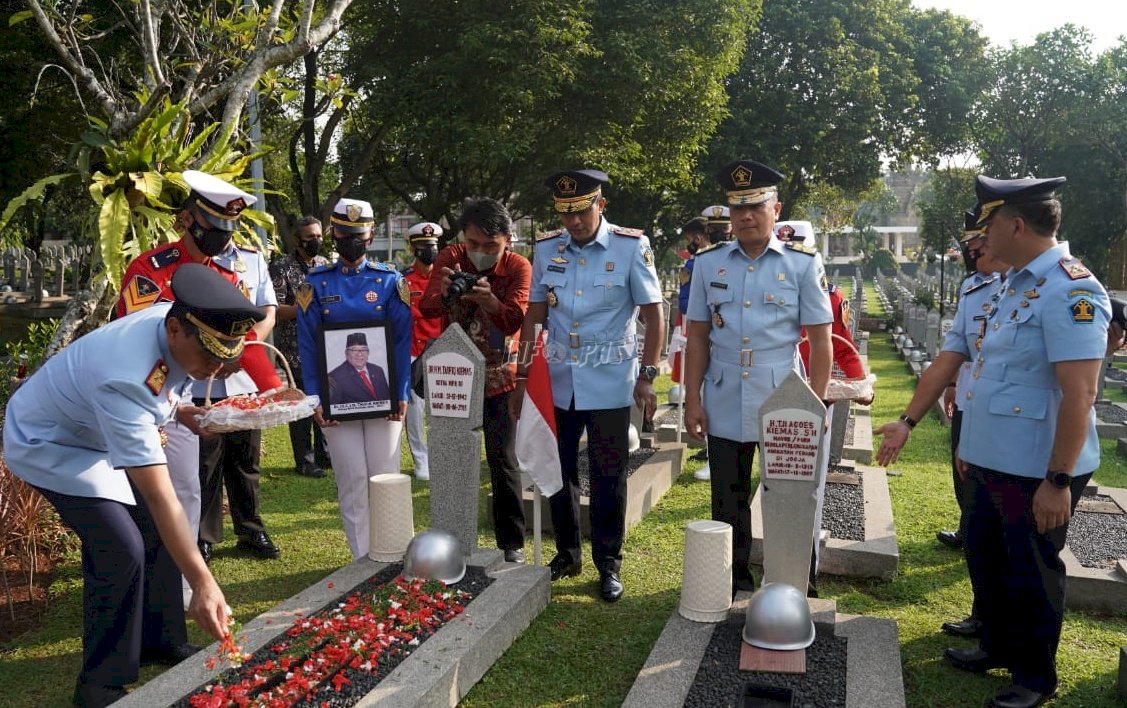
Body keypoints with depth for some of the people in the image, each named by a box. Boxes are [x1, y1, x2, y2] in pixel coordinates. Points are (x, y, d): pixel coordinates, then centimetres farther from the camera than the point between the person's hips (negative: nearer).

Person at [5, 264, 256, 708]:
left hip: (96, 433, 8)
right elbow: (159, 496, -43)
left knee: (155, 531, 7)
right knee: (121, 550, -18)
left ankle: (160, 642, 24)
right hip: (48, 446, -8)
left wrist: (177, 410, -3)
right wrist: (203, 583, -43)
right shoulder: (126, 381, -42)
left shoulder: (174, 320, -19)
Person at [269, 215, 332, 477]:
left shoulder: (325, 264, 12)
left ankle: (324, 454, 23)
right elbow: (273, 309, -12)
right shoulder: (282, 266, -6)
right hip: (296, 347, -5)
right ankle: (305, 461, 11)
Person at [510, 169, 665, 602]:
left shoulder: (631, 247, -7)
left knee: (608, 477, 4)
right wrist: (522, 375, 5)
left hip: (610, 384, -3)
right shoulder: (546, 249, 3)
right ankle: (567, 554, 29)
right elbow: (535, 315, 8)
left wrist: (646, 376, -11)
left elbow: (653, 315, -6)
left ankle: (609, 564, 19)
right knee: (558, 471, 12)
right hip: (557, 382, 4)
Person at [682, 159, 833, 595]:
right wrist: (692, 400, 1)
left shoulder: (803, 264, -2)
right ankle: (732, 586, 30)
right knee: (728, 506, 14)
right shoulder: (708, 264, 4)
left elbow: (820, 340, -2)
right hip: (724, 410, 2)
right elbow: (698, 338, 6)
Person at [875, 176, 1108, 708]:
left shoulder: (1069, 290, -20)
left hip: (1037, 470, -9)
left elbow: (1079, 395, -25)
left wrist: (1058, 481, -25)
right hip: (994, 460, 9)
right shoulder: (1012, 285, 10)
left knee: (1030, 573, 8)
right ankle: (998, 645, 42)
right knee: (985, 554, 21)